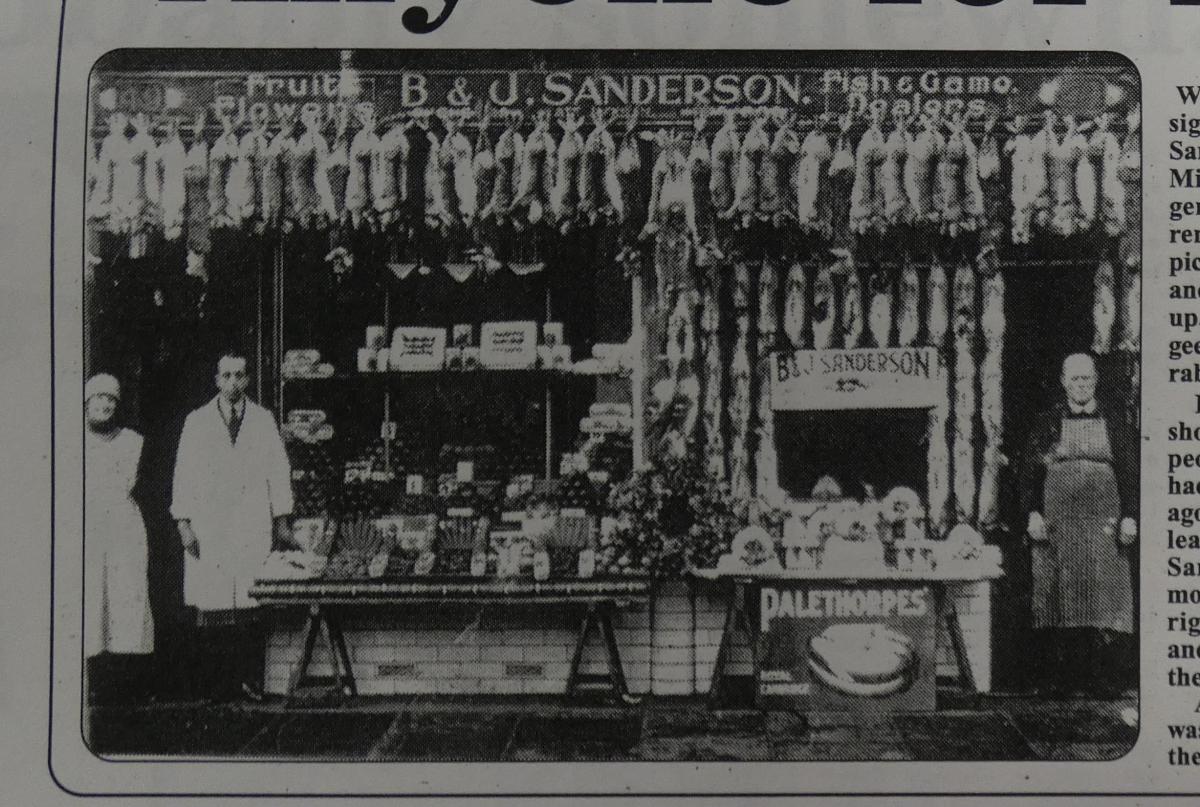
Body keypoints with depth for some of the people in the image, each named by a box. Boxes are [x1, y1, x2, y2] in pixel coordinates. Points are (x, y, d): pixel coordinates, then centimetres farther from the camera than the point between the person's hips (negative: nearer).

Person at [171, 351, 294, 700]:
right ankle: (217, 680, -2)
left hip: (254, 526, 0)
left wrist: (282, 519, 7)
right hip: (208, 526, 0)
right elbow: (184, 473, 7)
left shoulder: (264, 421, 13)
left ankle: (251, 677, -3)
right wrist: (183, 522, -1)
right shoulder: (197, 422, 10)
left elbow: (278, 471, 13)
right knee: (212, 605, -7)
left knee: (252, 608, -7)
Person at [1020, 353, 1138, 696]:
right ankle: (1061, 677, 4)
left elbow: (1129, 474, 7)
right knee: (1060, 597, -1)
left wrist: (1129, 517, -4)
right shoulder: (1048, 424, 9)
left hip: (1103, 523, 0)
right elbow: (1031, 472, 5)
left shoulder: (1113, 426, 10)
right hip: (1057, 524, 0)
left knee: (1105, 597, -7)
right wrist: (1033, 513, -6)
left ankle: (1107, 679, -4)